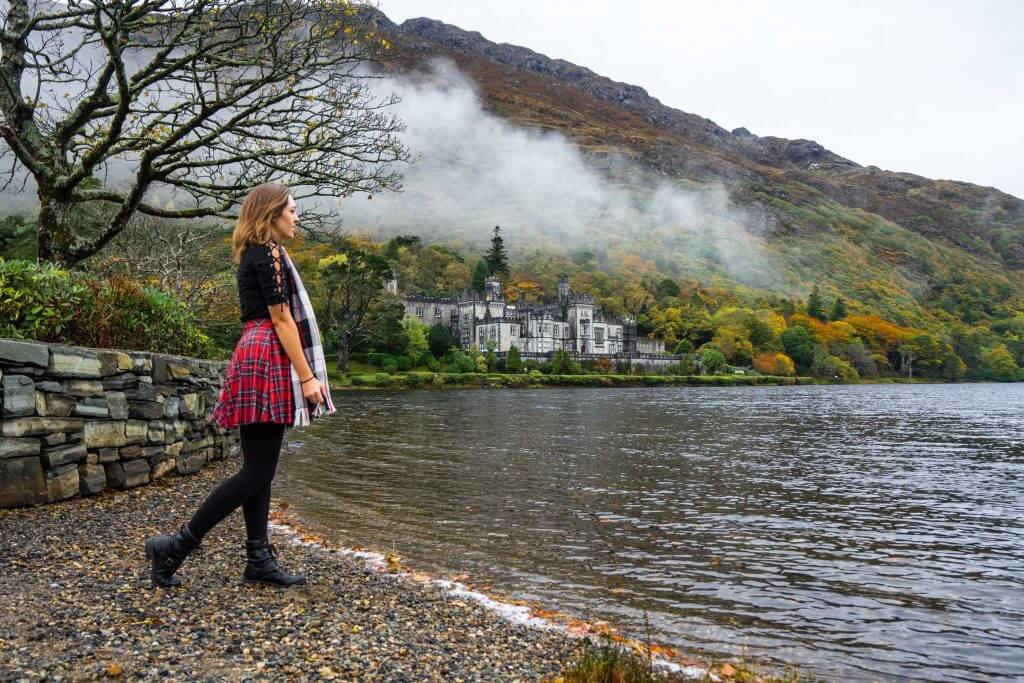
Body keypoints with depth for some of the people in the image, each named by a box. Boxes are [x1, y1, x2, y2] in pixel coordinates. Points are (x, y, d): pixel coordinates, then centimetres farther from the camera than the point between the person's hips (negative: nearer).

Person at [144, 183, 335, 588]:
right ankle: (177, 546, -2)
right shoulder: (269, 253, -8)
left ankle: (259, 559, 12)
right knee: (257, 472, -8)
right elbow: (281, 319, -14)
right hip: (268, 359, -10)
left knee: (259, 470, 8)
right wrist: (307, 377, -15)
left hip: (255, 356, 10)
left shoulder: (254, 255, 21)